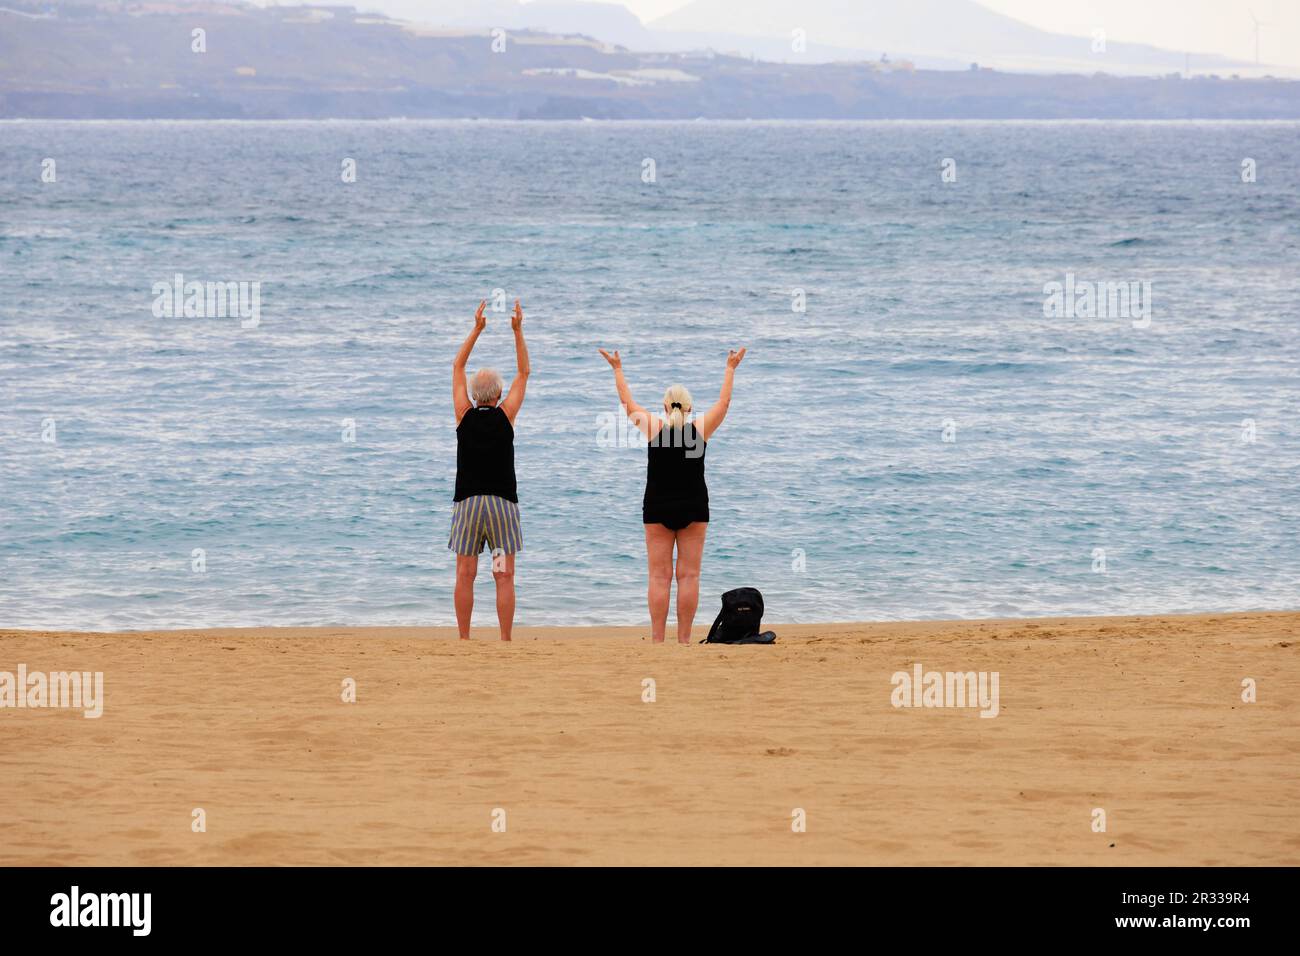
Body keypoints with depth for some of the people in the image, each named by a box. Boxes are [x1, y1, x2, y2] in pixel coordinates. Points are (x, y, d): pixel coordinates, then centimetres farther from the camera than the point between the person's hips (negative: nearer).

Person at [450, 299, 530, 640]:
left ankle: (464, 640, 0)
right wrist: (518, 330, 10)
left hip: (467, 501, 1)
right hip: (502, 502, -1)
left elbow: (457, 367, 13)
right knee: (504, 576, -1)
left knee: (465, 575, 2)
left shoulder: (465, 415, 1)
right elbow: (524, 372, 9)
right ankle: (505, 641, -5)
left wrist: (477, 329, 14)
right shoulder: (505, 415, -2)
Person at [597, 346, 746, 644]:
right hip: (693, 510, 0)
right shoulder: (700, 428, -3)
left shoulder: (653, 426, -4)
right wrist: (730, 370, 26)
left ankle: (657, 639, -6)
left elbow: (627, 402, 11)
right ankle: (684, 639, -3)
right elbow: (724, 402, 12)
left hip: (657, 509, 0)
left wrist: (617, 369, 24)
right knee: (689, 575, 1)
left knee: (659, 577, -1)